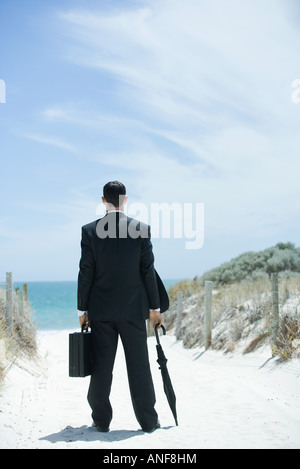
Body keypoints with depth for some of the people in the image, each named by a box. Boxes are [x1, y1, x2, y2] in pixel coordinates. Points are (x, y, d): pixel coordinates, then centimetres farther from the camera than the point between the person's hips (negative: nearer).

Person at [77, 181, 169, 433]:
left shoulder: (90, 230, -4)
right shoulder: (142, 228, -4)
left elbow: (86, 272, -3)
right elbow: (148, 270, -3)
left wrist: (83, 308, 4)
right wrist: (155, 307, 4)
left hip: (100, 308, 0)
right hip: (133, 308, 0)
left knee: (101, 367, 7)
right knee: (139, 365, 6)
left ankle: (102, 420, 14)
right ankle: (148, 421, 13)